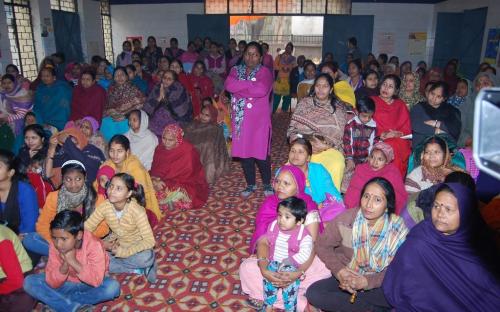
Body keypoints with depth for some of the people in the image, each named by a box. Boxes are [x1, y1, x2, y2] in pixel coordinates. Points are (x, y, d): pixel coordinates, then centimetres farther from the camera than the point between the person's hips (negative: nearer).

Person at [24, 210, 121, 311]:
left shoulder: (93, 244, -26)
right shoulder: (54, 246, -16)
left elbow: (97, 281, -31)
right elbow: (52, 283, -15)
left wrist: (74, 262, -37)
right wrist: (65, 264, -33)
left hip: (89, 286, -3)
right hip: (66, 285, 3)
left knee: (113, 286, -33)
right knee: (29, 282, -15)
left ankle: (62, 302, -14)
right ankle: (75, 308, -21)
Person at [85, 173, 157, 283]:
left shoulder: (137, 211, -29)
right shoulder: (104, 206, -18)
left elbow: (149, 240, -30)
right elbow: (86, 228, -10)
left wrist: (122, 252, -32)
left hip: (135, 246, -5)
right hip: (115, 242, 5)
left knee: (146, 258, -36)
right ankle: (136, 269, -13)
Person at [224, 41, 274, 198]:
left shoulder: (265, 72, -4)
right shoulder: (236, 70, 9)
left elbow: (261, 90, -24)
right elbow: (229, 85, -11)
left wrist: (239, 87, -13)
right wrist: (251, 84, -15)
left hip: (259, 119, -4)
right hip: (240, 118, 4)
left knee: (261, 152, 0)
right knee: (244, 152, 9)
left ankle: (267, 183, 21)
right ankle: (250, 184, 25)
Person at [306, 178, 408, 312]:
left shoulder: (398, 229, -13)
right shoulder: (346, 219, -14)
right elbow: (322, 245, -3)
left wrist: (367, 282, -24)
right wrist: (339, 270, -17)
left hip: (377, 283, -1)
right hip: (345, 277, 1)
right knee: (313, 294, -23)